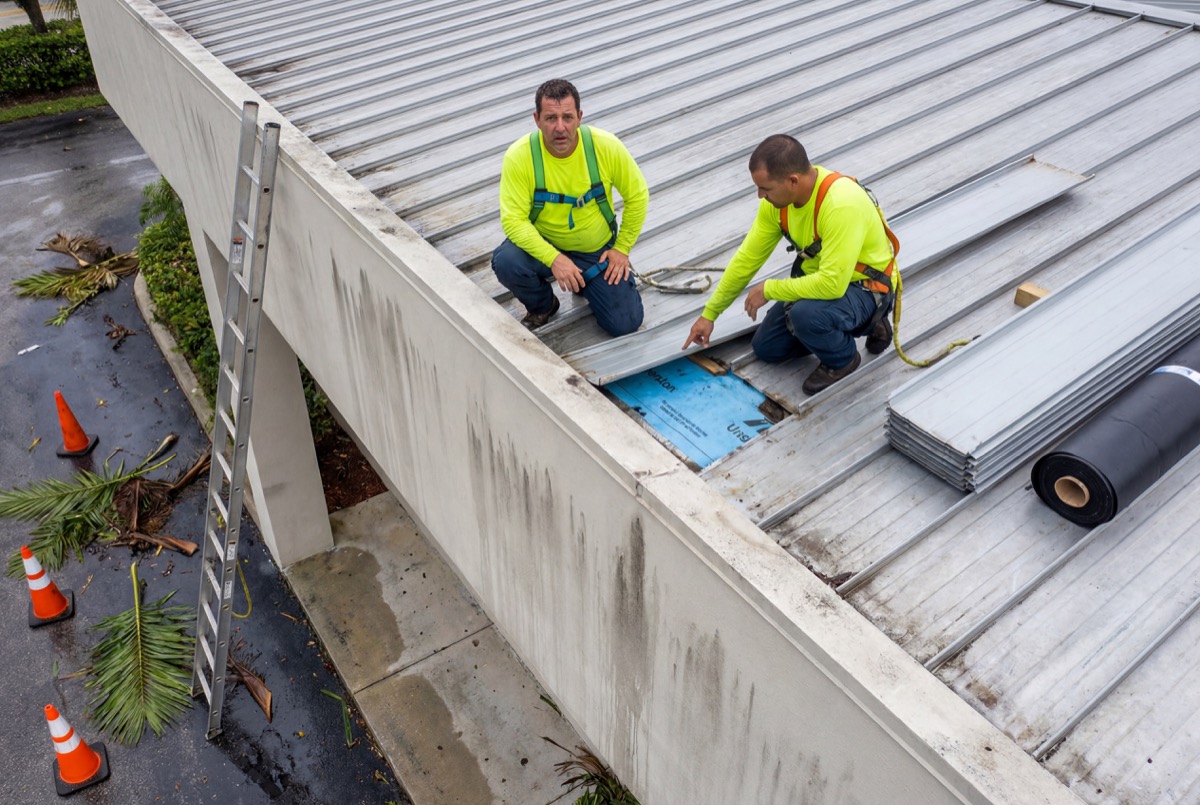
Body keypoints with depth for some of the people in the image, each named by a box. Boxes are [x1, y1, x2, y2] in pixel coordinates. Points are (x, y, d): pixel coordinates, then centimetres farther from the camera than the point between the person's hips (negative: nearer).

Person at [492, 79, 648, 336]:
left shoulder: (606, 146, -20)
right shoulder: (519, 156, -23)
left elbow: (637, 195, -6)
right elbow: (514, 220, -23)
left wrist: (622, 249, -5)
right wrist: (554, 259, -34)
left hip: (598, 250, 1)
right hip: (543, 245, -1)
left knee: (625, 324, -7)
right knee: (506, 263, -33)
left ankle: (587, 284, 27)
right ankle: (542, 307, 4)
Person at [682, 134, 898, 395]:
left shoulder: (841, 204, -36)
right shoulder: (777, 199, -11)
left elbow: (832, 283, -39)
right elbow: (747, 258, -2)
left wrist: (770, 289, -25)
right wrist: (709, 314, 3)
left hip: (864, 288, -8)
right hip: (819, 278, 8)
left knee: (805, 314, -37)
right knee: (766, 348, 9)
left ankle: (843, 359, -2)